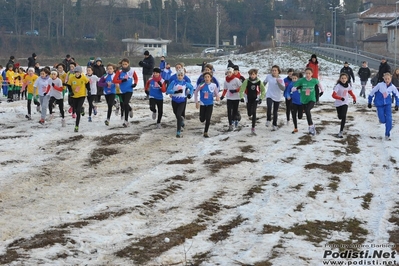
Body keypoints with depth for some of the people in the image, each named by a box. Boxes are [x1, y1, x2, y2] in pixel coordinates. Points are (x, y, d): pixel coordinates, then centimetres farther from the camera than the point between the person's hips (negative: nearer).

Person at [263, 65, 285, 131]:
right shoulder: (268, 76, -5)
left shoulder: (280, 79, -11)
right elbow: (265, 82, 16)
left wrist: (278, 82, -36)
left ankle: (274, 125, 27)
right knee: (269, 107, -27)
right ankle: (268, 120, -4)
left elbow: (283, 89, -23)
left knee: (275, 112, 10)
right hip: (269, 96, 0)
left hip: (277, 98, 0)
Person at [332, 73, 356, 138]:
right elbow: (333, 95, -32)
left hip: (345, 103, 1)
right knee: (340, 117, 16)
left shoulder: (348, 85, -7)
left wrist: (354, 98, 9)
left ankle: (341, 132, -12)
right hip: (338, 103, -1)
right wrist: (340, 98, -47)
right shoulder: (338, 86, -22)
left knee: (343, 116, -16)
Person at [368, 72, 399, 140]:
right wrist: (369, 102, 2)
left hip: (388, 104, 1)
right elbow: (372, 93, -6)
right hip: (379, 104, -1)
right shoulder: (380, 85, -17)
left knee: (389, 119, -10)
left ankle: (387, 134, 1)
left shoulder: (392, 87, -9)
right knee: (383, 120, -4)